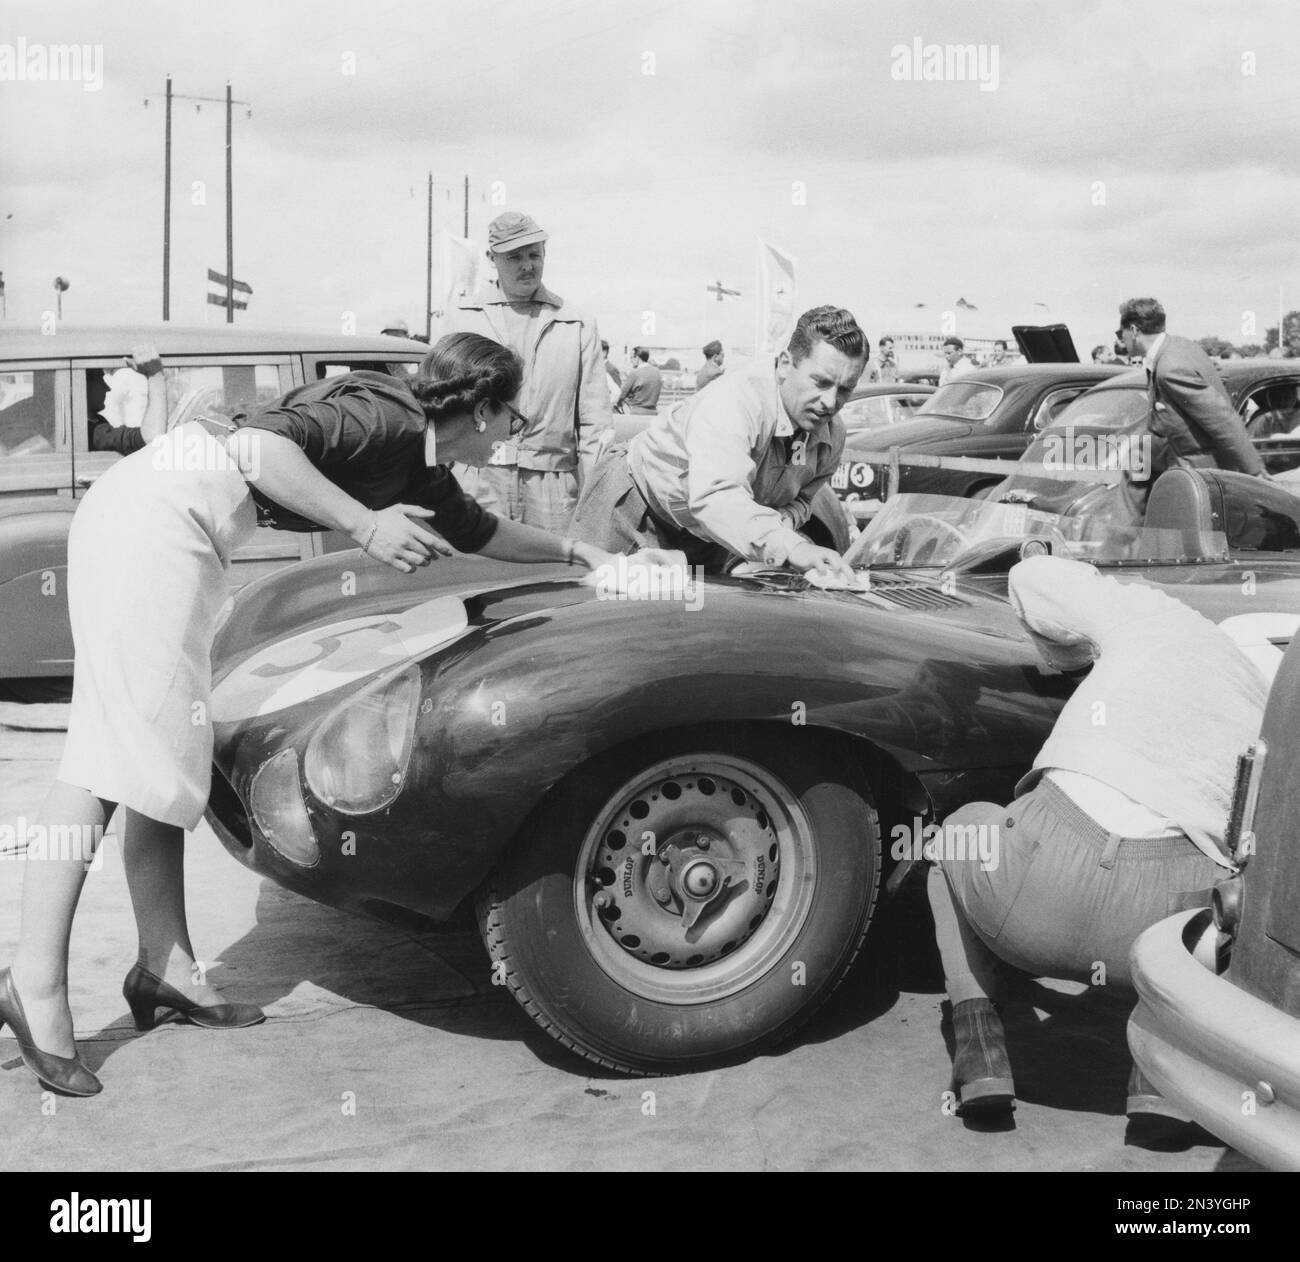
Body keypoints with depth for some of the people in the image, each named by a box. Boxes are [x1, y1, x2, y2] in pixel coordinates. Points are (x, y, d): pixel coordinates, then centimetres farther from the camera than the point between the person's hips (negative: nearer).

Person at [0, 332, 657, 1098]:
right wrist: (366, 525, -22)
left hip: (155, 526, 10)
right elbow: (257, 445, -24)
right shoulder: (388, 416, -11)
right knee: (128, 748, -14)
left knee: (163, 750, 6)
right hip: (152, 515, -10)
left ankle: (165, 966, 9)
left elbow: (480, 534, 34)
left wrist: (578, 552, 39)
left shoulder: (419, 466, 16)